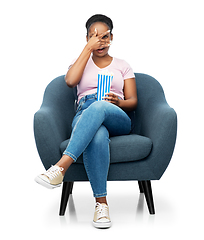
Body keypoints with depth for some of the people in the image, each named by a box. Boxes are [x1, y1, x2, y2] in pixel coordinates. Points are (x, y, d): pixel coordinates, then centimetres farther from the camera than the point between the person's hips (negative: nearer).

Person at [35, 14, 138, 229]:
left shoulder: (122, 66, 25)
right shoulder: (82, 63, 24)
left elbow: (133, 101, 14)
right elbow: (70, 81, -2)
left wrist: (118, 102, -11)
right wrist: (89, 47, 1)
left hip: (117, 119, 0)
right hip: (84, 117, 0)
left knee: (98, 107, -40)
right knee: (98, 136, -41)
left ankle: (61, 167, -51)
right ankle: (101, 203, -39)